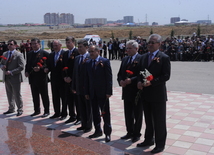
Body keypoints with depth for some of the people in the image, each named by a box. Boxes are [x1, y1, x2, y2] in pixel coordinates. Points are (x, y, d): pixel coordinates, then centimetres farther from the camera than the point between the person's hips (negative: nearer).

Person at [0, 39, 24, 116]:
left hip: (15, 78, -6)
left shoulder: (19, 55, -9)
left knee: (17, 95, 1)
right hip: (6, 77, 6)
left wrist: (11, 72, -19)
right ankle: (11, 109, 29)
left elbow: (21, 67, -14)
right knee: (9, 94, 16)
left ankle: (20, 110, 14)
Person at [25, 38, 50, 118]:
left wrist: (40, 68, -23)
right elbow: (27, 64, 19)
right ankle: (36, 110, 25)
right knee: (35, 96, 13)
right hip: (32, 78, 6)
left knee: (44, 96, 3)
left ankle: (46, 111, 13)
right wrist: (27, 72, 2)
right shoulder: (29, 54, 14)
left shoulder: (45, 53, -6)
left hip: (42, 78, -6)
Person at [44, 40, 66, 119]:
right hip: (54, 79, 6)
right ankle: (57, 112, 22)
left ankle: (64, 113, 15)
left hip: (62, 79, -6)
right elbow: (49, 66, 15)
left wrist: (60, 61, -27)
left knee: (63, 97, 4)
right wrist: (47, 69, -6)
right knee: (55, 97, 12)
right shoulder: (51, 55, 13)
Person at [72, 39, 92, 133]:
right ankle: (83, 124, 27)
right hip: (79, 88, 7)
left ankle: (88, 126, 17)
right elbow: (75, 73, 14)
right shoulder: (77, 58, 12)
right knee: (82, 108, 15)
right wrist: (74, 87, 14)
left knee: (88, 108, 5)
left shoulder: (90, 57, -12)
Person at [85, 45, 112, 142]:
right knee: (95, 113, 13)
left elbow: (109, 77, -9)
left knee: (105, 113, 2)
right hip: (92, 93, 5)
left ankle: (107, 133, 11)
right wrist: (86, 92, 7)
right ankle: (98, 131, 26)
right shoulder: (88, 63, 11)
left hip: (102, 92, -5)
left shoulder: (105, 61, -5)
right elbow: (87, 78, 12)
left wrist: (108, 91, -14)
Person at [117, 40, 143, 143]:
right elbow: (120, 74, 15)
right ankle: (130, 132, 30)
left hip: (137, 92, -6)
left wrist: (131, 80, -24)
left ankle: (136, 134, 21)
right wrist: (120, 81, -5)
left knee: (137, 115, 8)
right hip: (127, 92, 7)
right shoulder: (125, 59, 13)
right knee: (128, 114, 15)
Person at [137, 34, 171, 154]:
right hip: (146, 94, 6)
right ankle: (149, 140, 34)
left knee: (159, 121, 4)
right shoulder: (144, 57, 10)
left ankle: (160, 144, 18)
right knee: (148, 119, 19)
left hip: (158, 94, -6)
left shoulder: (164, 58, -9)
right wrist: (140, 81, -5)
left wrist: (151, 82, -23)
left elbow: (166, 76, -15)